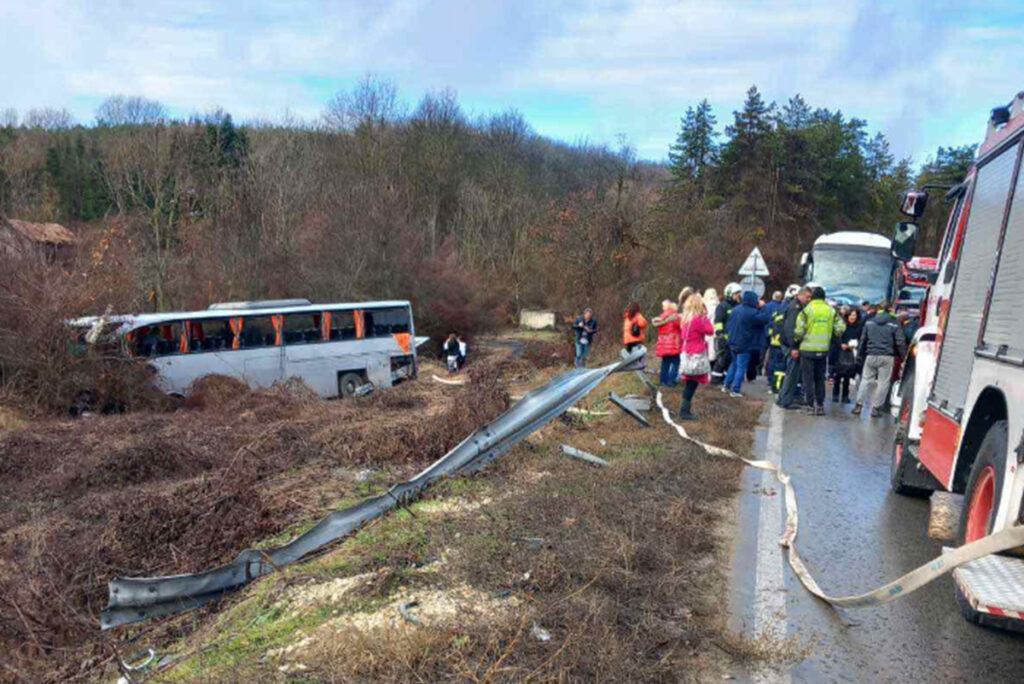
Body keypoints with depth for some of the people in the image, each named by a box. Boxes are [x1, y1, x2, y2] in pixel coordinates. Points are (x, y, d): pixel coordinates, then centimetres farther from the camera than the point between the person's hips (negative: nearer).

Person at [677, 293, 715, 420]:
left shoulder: (685, 319, 8)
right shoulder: (697, 319, -18)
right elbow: (710, 331, -11)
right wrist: (706, 317, -5)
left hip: (688, 355, 9)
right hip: (696, 357, -9)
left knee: (690, 384, 13)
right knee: (692, 385, -3)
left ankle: (685, 410, 17)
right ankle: (685, 411, -1)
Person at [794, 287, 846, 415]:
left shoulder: (806, 310, -10)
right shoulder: (831, 311, 2)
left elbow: (799, 329, -13)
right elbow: (840, 328, 1)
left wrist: (797, 339, 6)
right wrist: (830, 337, 17)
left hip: (808, 349, -4)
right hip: (823, 349, 4)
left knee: (808, 378, 4)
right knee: (820, 378, 14)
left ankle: (810, 406, 3)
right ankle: (820, 405, 15)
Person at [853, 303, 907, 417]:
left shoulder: (869, 323, 6)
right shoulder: (893, 325, -1)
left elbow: (863, 340, 10)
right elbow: (900, 343, -2)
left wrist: (861, 354, 17)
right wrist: (904, 357, 5)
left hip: (871, 356, 2)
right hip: (886, 357, -2)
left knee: (865, 380, 10)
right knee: (883, 383, 5)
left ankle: (859, 406, 7)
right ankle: (876, 408, 5)